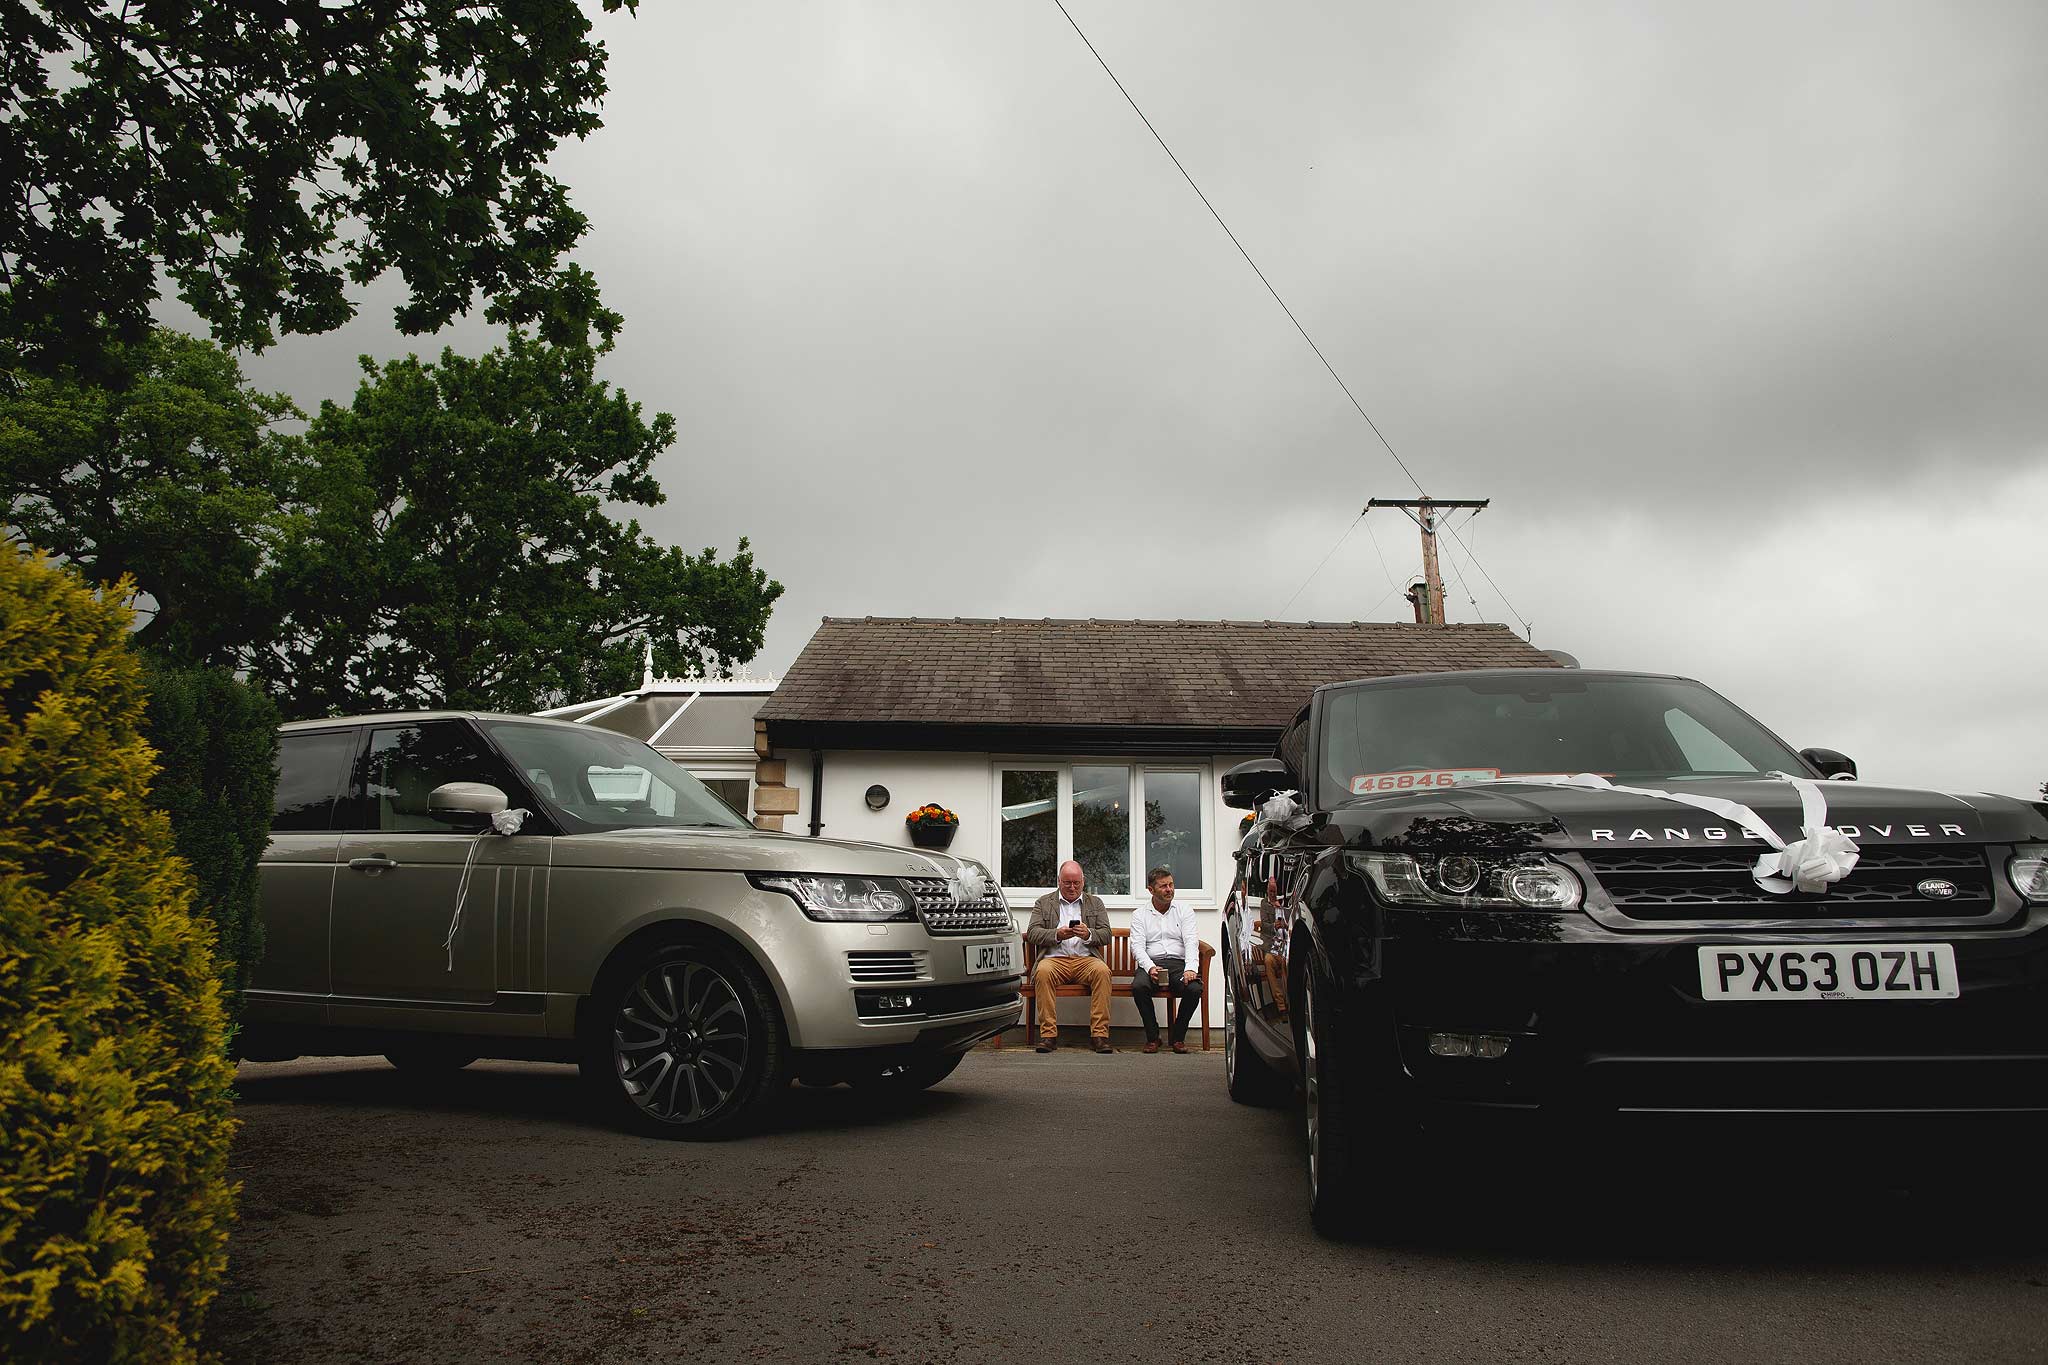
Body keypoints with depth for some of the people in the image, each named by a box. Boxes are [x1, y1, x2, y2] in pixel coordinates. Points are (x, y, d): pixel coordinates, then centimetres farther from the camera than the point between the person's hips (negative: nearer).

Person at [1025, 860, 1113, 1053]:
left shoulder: (1095, 903, 19)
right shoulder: (1043, 903, 15)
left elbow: (1106, 935, 9)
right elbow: (1032, 934, 3)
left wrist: (1088, 934, -13)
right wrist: (1057, 935, -14)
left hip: (1086, 958, 1)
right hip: (1055, 959, -1)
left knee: (1102, 970, -32)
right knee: (1043, 972, -34)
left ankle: (1099, 1034, -28)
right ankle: (1048, 1034, -29)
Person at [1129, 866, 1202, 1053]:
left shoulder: (1184, 911, 14)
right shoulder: (1139, 915, 13)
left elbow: (1191, 942, 1)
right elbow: (1137, 946, 0)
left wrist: (1191, 968, -19)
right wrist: (1150, 967, -21)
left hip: (1178, 963, 1)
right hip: (1150, 964, -1)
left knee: (1194, 988, -30)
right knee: (1138, 986, -33)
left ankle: (1178, 1036, -6)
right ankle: (1152, 1036, -12)